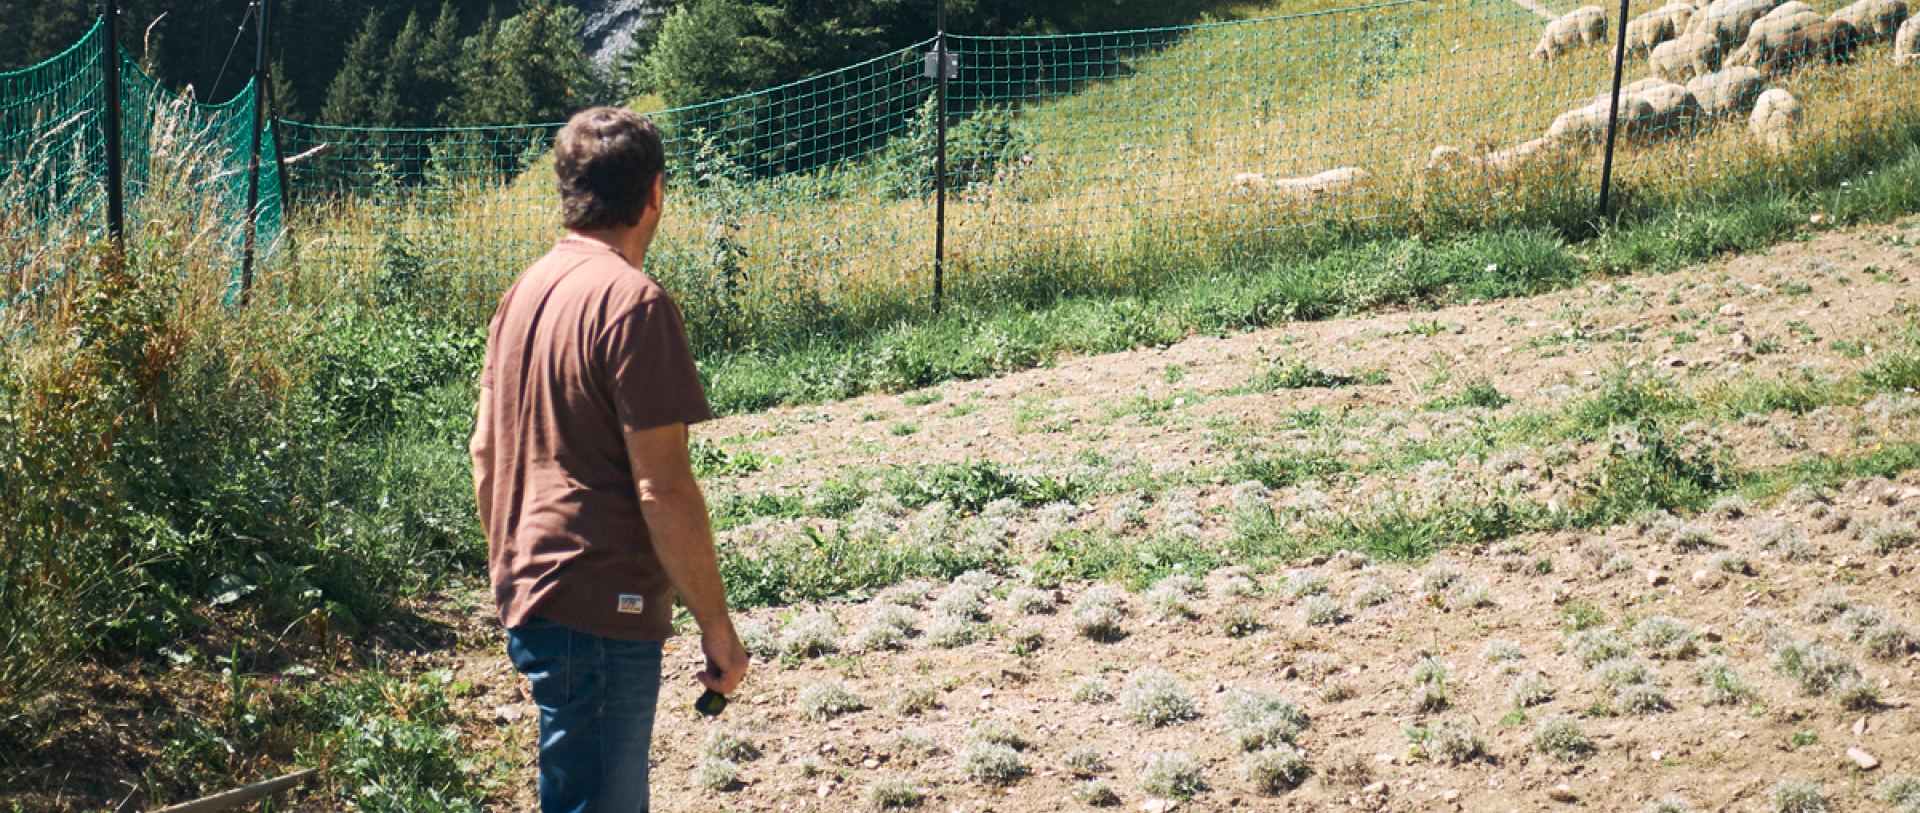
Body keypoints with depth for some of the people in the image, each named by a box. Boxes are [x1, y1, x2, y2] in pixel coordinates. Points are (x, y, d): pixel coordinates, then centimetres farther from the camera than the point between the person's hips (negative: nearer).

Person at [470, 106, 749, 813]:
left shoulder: (526, 289, 10)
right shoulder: (632, 302, -17)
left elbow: (484, 451, 17)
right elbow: (663, 489, -19)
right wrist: (717, 626, -11)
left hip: (528, 597, 9)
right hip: (599, 613, -9)